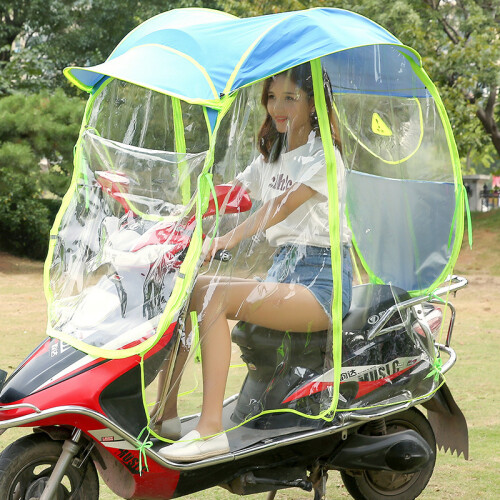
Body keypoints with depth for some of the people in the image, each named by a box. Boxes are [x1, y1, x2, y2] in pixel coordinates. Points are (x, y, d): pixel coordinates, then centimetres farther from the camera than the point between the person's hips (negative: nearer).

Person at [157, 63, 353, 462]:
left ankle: (211, 429, -33)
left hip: (323, 278, -8)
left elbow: (282, 205, -21)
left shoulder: (323, 155, -6)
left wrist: (228, 240, -35)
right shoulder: (271, 156, 20)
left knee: (216, 295, -29)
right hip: (283, 269, 8)